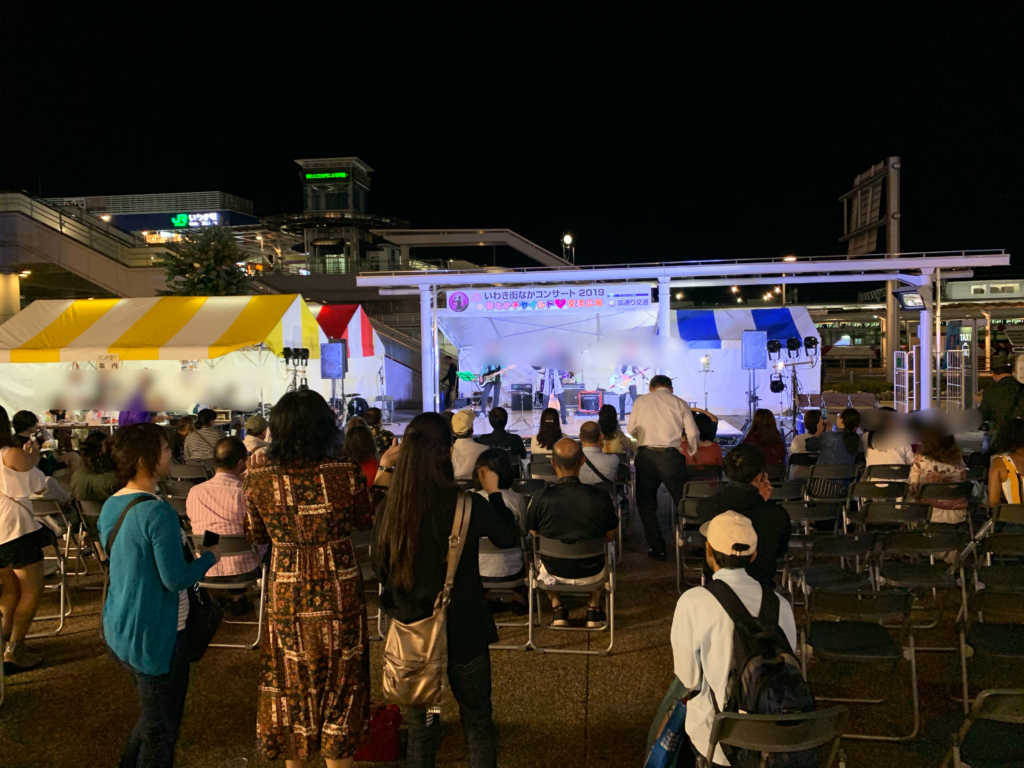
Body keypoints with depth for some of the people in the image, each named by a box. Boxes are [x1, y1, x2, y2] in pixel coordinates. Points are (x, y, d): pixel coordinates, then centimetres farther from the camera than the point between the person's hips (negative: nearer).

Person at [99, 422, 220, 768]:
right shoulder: (158, 512, -25)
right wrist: (211, 556, -7)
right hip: (154, 636, -9)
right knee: (160, 730, 8)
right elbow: (175, 579, -23)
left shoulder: (110, 507, 3)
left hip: (117, 631, 9)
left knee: (151, 716, 26)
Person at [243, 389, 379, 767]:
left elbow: (256, 535, 3)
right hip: (339, 596, -1)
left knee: (292, 681, 20)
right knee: (340, 681, 16)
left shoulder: (258, 478, -12)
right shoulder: (346, 473, -16)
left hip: (287, 598, 2)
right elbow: (366, 520, 2)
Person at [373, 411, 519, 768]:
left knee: (418, 730, 19)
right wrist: (493, 491, 12)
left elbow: (379, 569, 4)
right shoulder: (469, 506, -19)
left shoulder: (388, 509, -13)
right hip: (462, 631, -2)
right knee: (477, 725, 18)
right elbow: (509, 537, 0)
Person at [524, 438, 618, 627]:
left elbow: (534, 534, -2)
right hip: (592, 575, 0)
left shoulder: (541, 498, -22)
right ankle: (594, 608, 31)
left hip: (553, 575, 0)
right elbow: (610, 538, -5)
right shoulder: (601, 498, -21)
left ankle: (558, 608, 29)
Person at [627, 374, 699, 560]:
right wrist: (691, 456, 17)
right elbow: (693, 433, 1)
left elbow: (631, 429, 9)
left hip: (645, 455, 0)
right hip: (671, 456, 0)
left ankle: (657, 548, 14)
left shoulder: (641, 401, 7)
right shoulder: (679, 403, 6)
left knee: (646, 504, 13)